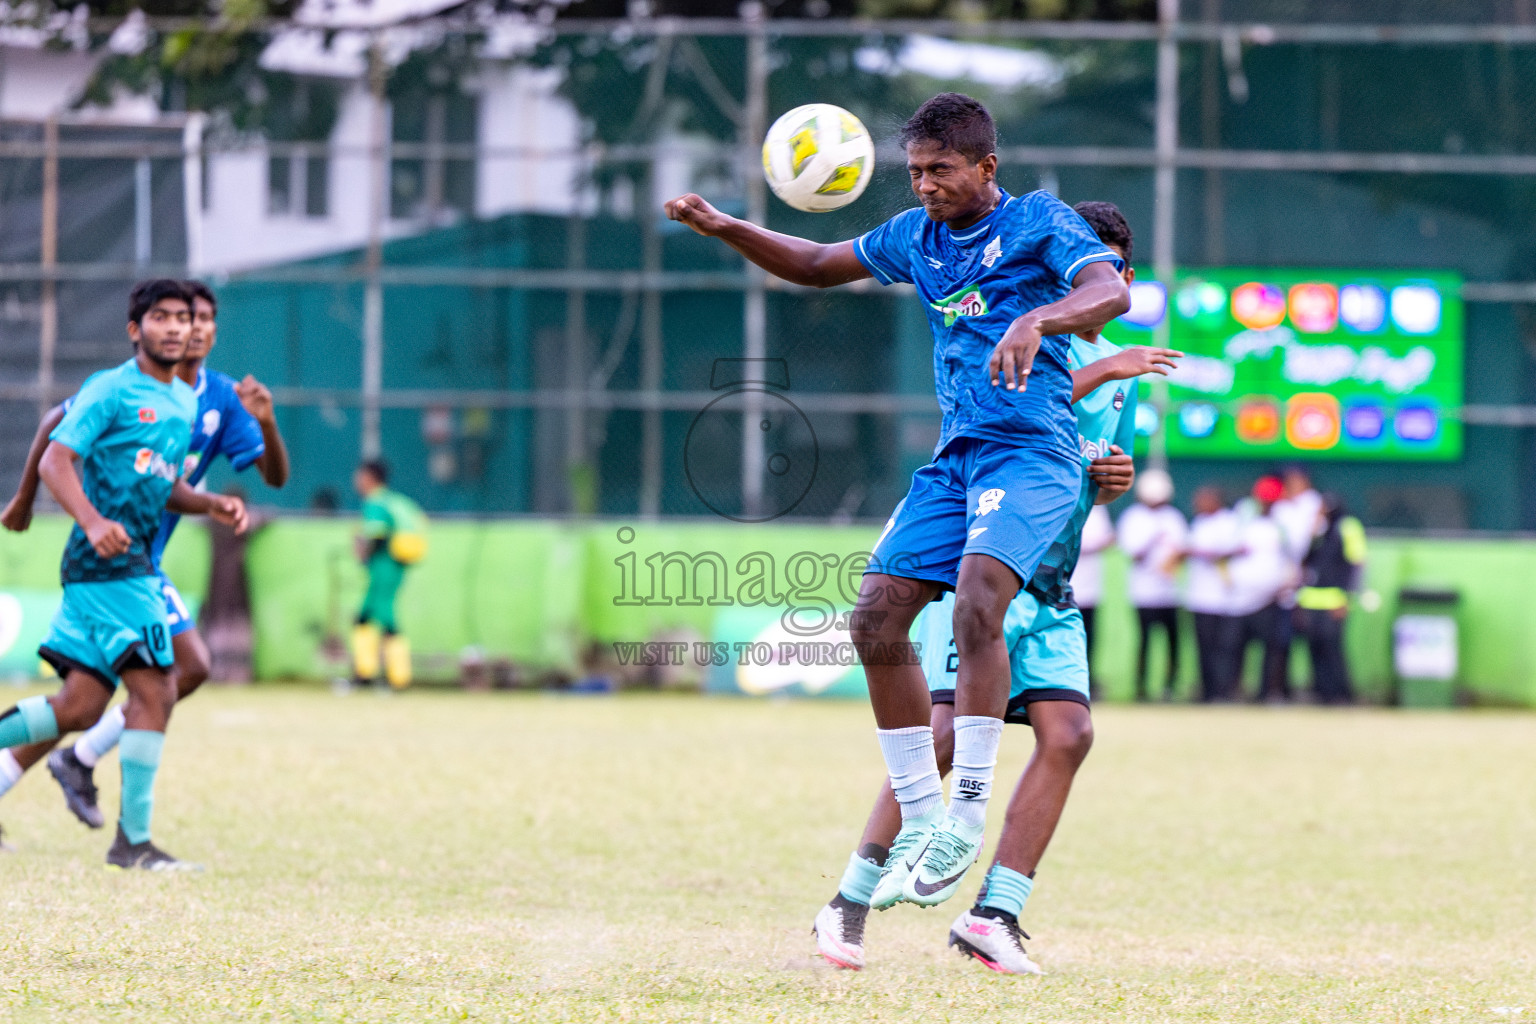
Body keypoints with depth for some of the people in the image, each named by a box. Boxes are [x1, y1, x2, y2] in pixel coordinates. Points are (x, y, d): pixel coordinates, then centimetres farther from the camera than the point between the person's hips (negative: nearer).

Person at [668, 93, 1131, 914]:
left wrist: (1036, 320, -41)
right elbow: (818, 266, 28)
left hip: (1032, 453, -7)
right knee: (876, 619, -4)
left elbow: (1111, 291, -21)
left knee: (976, 605, -29)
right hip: (954, 458, 7)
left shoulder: (1039, 222, -4)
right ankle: (920, 822, 4)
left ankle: (968, 814, -22)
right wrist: (727, 230, 13)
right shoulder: (916, 237, 15)